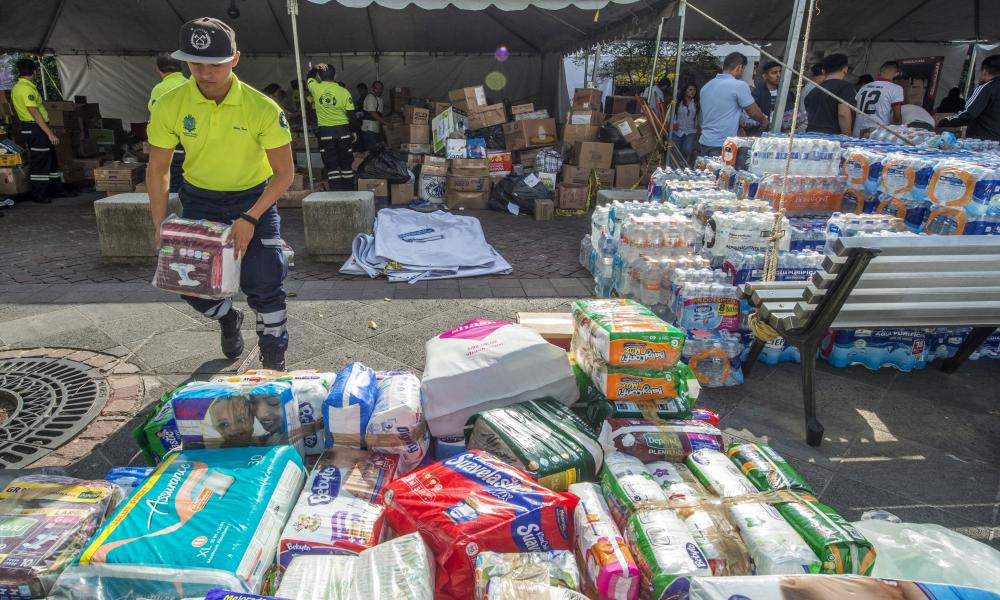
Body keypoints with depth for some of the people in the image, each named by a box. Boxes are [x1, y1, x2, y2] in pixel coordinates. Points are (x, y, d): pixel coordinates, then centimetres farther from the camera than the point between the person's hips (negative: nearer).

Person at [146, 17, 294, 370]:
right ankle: (228, 319, 37)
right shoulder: (169, 106, -14)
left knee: (265, 284, -9)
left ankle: (274, 361, 12)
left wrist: (250, 219, -24)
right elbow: (157, 170, -3)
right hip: (199, 200, 3)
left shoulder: (262, 109, -22)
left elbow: (284, 173, -16)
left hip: (254, 198, -2)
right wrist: (160, 227, -6)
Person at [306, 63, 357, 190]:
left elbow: (309, 77, 20)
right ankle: (349, 191, 15)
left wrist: (316, 67, 10)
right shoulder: (343, 91, -6)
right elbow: (351, 114, -4)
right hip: (343, 130, 0)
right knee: (346, 164, 10)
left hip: (325, 132, 0)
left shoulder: (315, 88, -4)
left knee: (331, 165, 3)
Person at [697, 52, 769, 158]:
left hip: (705, 142, 7)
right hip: (723, 145, -7)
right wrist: (764, 121, 20)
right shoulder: (739, 85, -10)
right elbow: (754, 113, -2)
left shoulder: (706, 87, 11)